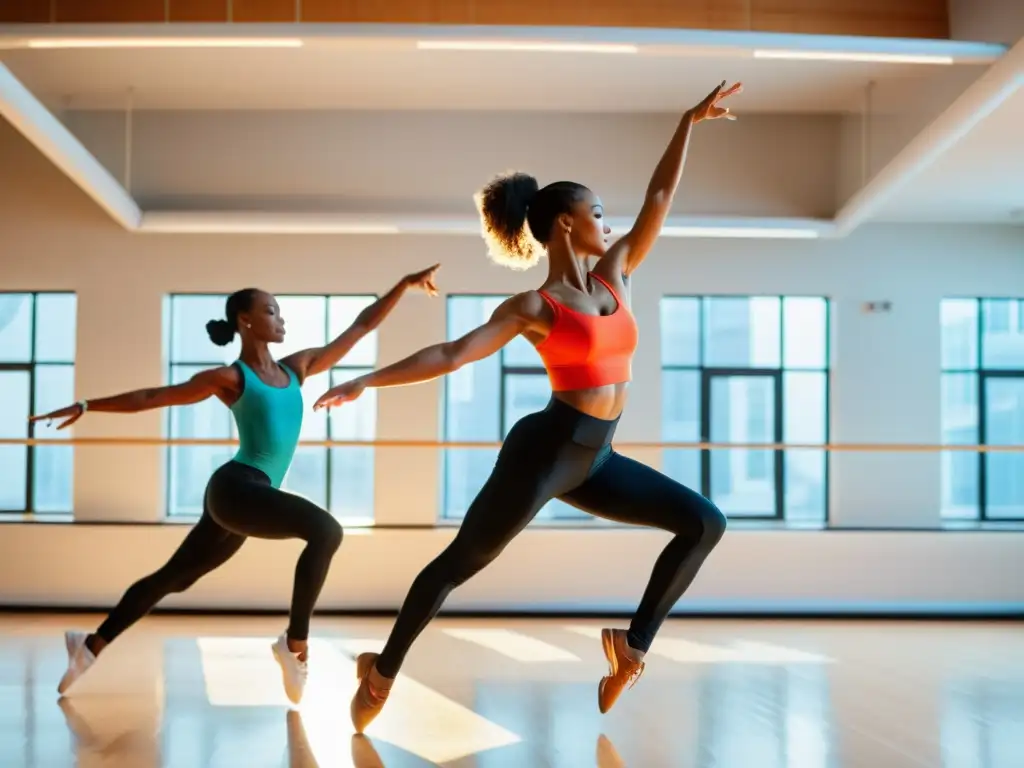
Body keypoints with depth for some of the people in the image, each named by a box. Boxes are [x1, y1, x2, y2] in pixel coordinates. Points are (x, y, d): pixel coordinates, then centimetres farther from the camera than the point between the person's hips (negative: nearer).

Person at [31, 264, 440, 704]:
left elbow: (360, 327, 15)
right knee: (325, 530, -26)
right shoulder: (230, 379, -2)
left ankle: (91, 646, 29)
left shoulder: (297, 368, 13)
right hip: (235, 489, -7)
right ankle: (295, 643, -22)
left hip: (249, 496, 7)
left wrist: (405, 285, 11)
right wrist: (86, 407, 6)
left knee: (174, 577, 16)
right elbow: (150, 397, 5)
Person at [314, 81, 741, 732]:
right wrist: (366, 381, -17)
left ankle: (633, 646, 5)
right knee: (460, 563, 1)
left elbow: (660, 198, 11)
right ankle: (383, 671, 17)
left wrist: (689, 123, 11)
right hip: (545, 452, -7)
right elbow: (452, 354, -11)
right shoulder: (533, 307, -7)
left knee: (705, 523, 2)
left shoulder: (616, 275, 10)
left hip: (596, 460, 7)